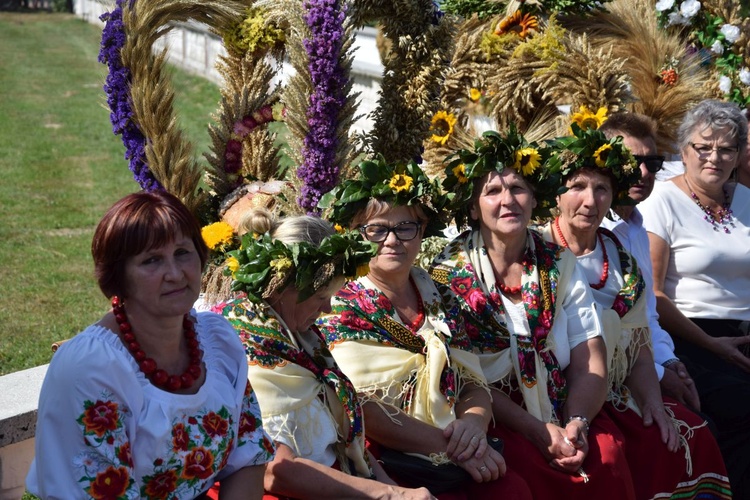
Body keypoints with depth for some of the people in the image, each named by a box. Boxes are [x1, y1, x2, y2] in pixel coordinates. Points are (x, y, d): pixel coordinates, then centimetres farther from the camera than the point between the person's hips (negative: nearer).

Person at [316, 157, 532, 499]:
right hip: (384, 464, -5)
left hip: (461, 459, 6)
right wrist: (447, 445, -17)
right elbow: (361, 406, -13)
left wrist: (474, 421, -11)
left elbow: (473, 383, 13)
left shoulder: (438, 296, 14)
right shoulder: (339, 303, -4)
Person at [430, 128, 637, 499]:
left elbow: (590, 363, 3)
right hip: (495, 423, -3)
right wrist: (536, 431, -15)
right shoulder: (450, 273, -2)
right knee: (532, 466, -31)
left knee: (608, 456, -24)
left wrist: (576, 424, -14)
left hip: (565, 416, 3)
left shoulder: (560, 265, 7)